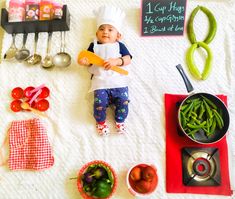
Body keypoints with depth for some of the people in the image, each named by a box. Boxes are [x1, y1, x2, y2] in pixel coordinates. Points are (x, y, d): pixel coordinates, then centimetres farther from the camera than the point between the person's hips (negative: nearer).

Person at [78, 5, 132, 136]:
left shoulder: (120, 46, 12)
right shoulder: (94, 46, 15)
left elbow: (128, 59, 1)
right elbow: (89, 60, 12)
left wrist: (116, 61, -17)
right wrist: (84, 61, -12)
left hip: (119, 81, 0)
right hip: (101, 82, 0)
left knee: (123, 101, -17)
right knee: (99, 102, -20)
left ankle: (120, 121, 10)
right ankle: (101, 122, 9)